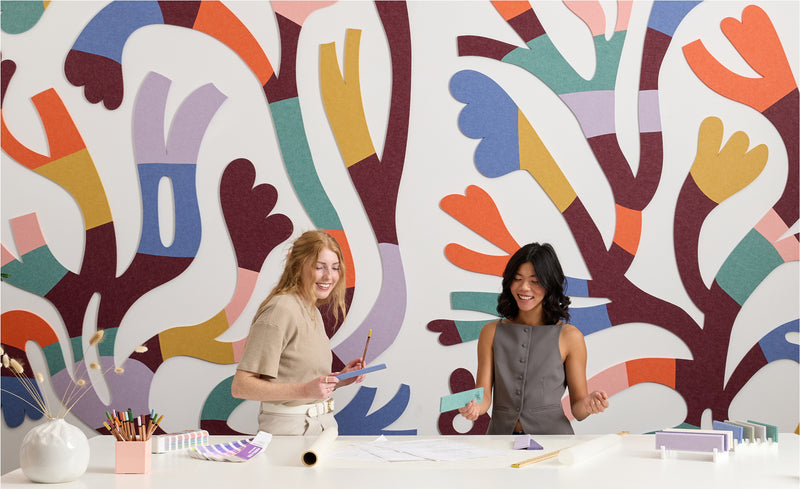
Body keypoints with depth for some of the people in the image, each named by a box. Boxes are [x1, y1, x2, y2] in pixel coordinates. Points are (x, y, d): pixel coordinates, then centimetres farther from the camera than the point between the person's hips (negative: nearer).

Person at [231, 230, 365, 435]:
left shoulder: (313, 312, 14)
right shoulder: (280, 310, -13)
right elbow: (240, 386, -20)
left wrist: (342, 378, 6)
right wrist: (305, 390, -27)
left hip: (324, 424, 7)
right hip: (288, 428, -7)